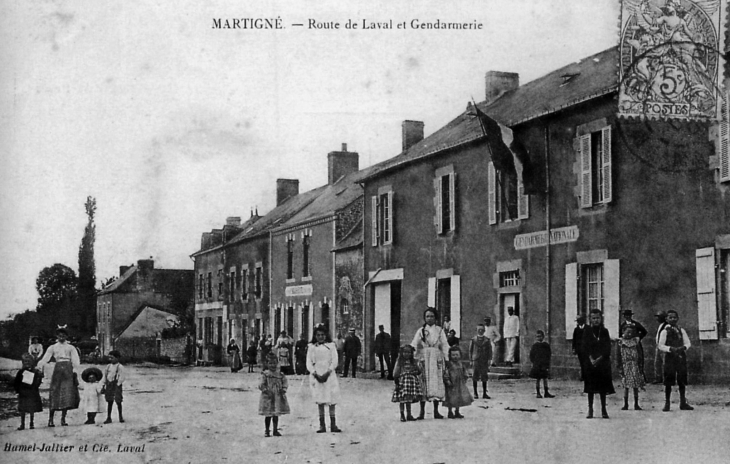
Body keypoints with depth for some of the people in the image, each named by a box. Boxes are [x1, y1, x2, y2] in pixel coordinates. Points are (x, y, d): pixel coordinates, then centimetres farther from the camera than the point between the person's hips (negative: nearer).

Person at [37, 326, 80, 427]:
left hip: (68, 371, 1)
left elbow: (75, 361, 7)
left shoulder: (70, 348, 15)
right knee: (54, 393, -7)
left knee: (67, 395, -7)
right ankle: (50, 419, -4)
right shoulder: (53, 347, 13)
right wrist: (39, 366, -12)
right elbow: (45, 359, 4)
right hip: (57, 369, -1)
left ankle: (63, 419, -2)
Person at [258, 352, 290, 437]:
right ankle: (267, 431, 13)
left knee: (276, 415, 8)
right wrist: (267, 391, -17)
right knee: (268, 415, 2)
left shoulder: (280, 374, 4)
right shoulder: (265, 374, -5)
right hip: (268, 398, -3)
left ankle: (275, 430, 17)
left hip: (278, 397, 3)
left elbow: (285, 383, 10)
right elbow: (261, 385, -7)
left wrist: (283, 390, -5)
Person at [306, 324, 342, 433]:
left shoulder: (331, 346, 7)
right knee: (320, 401, -3)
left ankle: (333, 424, -1)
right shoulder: (311, 347, 9)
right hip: (316, 376, 0)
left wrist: (327, 373, -12)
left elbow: (334, 362, 1)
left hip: (329, 375, 0)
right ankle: (322, 425, -1)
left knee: (332, 400, -3)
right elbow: (309, 363, 4)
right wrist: (316, 374, -10)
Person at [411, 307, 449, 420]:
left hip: (436, 359, 1)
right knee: (423, 383, -5)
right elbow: (414, 345, 2)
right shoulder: (420, 331, 8)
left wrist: (446, 359, -5)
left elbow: (445, 345, 6)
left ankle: (436, 411, 3)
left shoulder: (440, 331, 11)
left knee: (436, 383, -2)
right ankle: (422, 411, -3)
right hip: (424, 359, -1)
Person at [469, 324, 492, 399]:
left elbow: (490, 350, 5)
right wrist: (471, 360, 1)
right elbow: (470, 350, 6)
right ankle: (475, 393, 10)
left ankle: (484, 393, 11)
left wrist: (489, 359, -5)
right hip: (475, 360, -1)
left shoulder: (487, 340, 5)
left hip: (484, 361, 1)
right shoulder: (473, 339, 4)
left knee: (484, 377, 4)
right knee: (475, 377, 1)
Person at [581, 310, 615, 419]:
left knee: (603, 387, 2)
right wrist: (591, 359, -15)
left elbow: (608, 348, 0)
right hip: (590, 362, 0)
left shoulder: (604, 331, 6)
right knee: (590, 386, 1)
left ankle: (603, 410, 8)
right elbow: (585, 347, -1)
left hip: (603, 361, 0)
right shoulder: (587, 331, 4)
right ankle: (590, 410, 7)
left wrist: (599, 359, -12)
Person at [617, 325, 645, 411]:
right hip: (625, 366, -1)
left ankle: (636, 404, 9)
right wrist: (620, 368, -4)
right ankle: (625, 404, 8)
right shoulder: (621, 342, 3)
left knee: (636, 386, 2)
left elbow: (641, 355, 6)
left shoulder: (636, 341, 5)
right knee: (626, 386, 0)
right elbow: (618, 356, 3)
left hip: (635, 366, 1)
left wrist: (640, 365, -2)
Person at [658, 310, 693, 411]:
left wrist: (683, 347, -12)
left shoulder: (681, 330, 10)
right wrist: (670, 348, -20)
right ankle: (667, 403, 6)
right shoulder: (665, 331, -1)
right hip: (669, 357, -4)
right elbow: (661, 345, -5)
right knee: (668, 381, -1)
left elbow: (688, 343, 9)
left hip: (681, 356, 4)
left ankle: (683, 403, 15)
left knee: (682, 381, 7)